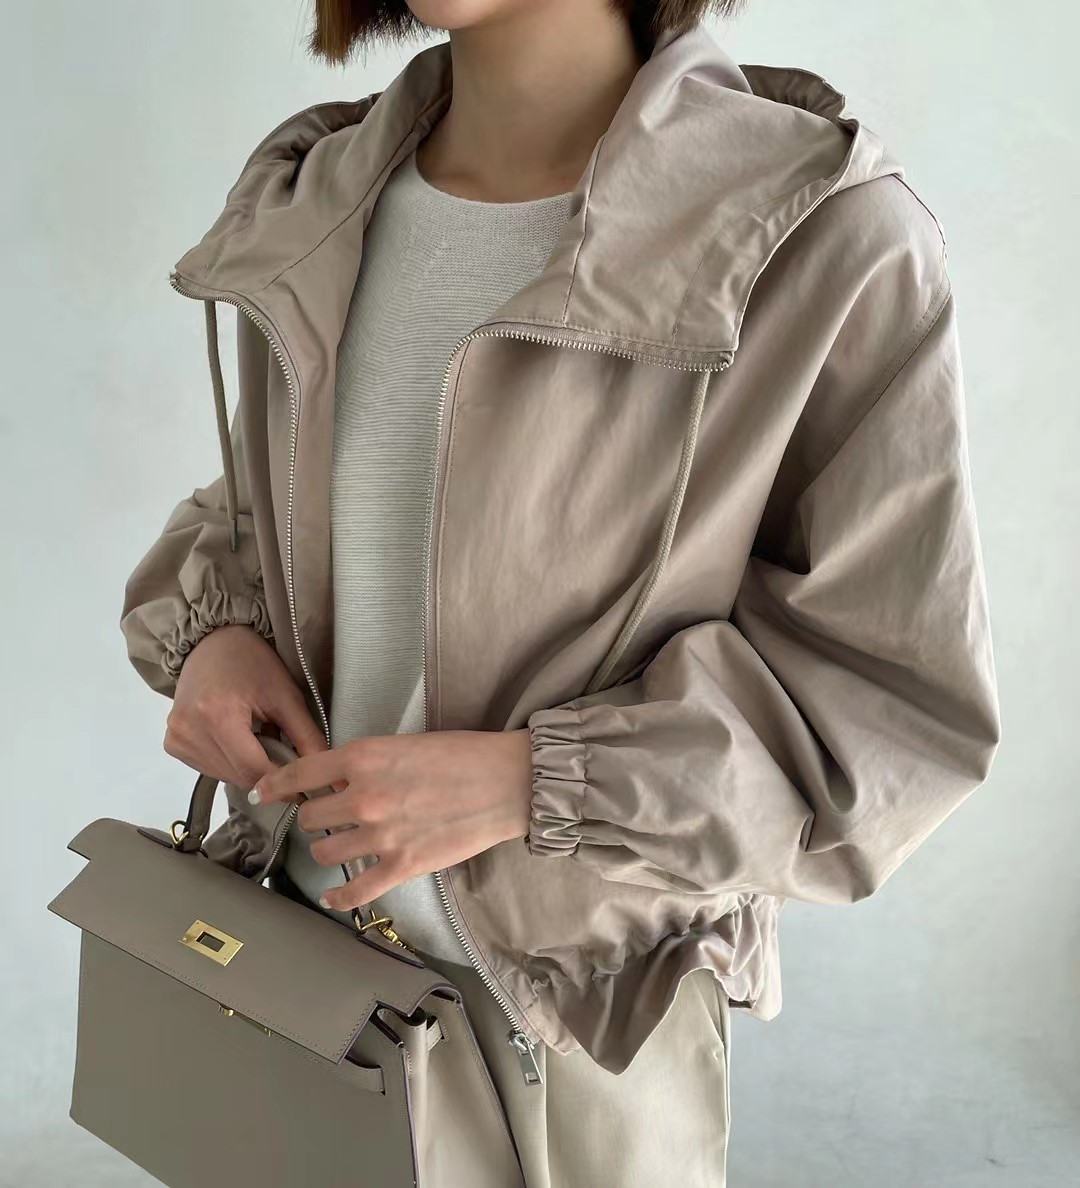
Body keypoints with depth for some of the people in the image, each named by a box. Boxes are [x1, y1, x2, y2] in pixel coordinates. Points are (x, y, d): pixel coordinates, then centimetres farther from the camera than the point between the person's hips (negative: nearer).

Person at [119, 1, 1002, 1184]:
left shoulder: (831, 242, -22)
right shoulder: (309, 199, -4)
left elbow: (901, 703, -16)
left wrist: (528, 782, -25)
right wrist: (211, 628, -9)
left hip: (577, 995, -4)